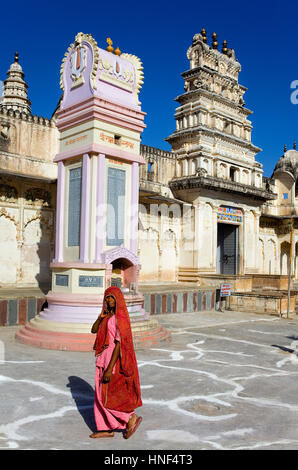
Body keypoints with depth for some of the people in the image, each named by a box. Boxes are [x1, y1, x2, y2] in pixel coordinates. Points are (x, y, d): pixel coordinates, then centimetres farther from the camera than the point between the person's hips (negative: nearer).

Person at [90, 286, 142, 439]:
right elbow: (93, 330, 8)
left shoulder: (120, 318, -19)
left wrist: (110, 368, -25)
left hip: (114, 360, -9)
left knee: (107, 397, -1)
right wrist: (100, 317, -11)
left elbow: (119, 344, -23)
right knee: (101, 395, 14)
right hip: (104, 358, 9)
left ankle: (132, 418, 13)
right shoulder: (108, 316, 9)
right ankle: (107, 429, 24)